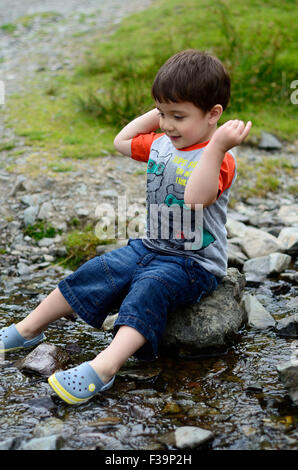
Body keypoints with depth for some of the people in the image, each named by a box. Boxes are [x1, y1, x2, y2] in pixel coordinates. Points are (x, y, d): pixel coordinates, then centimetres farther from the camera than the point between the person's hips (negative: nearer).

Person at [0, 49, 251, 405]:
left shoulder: (219, 159, -17)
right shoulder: (160, 144, 9)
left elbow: (196, 198, -37)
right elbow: (122, 142, 25)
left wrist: (218, 146, -44)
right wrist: (155, 114, 17)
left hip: (193, 263, -8)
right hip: (148, 247, 8)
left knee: (148, 290, -34)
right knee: (94, 274, -1)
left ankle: (104, 366, -50)